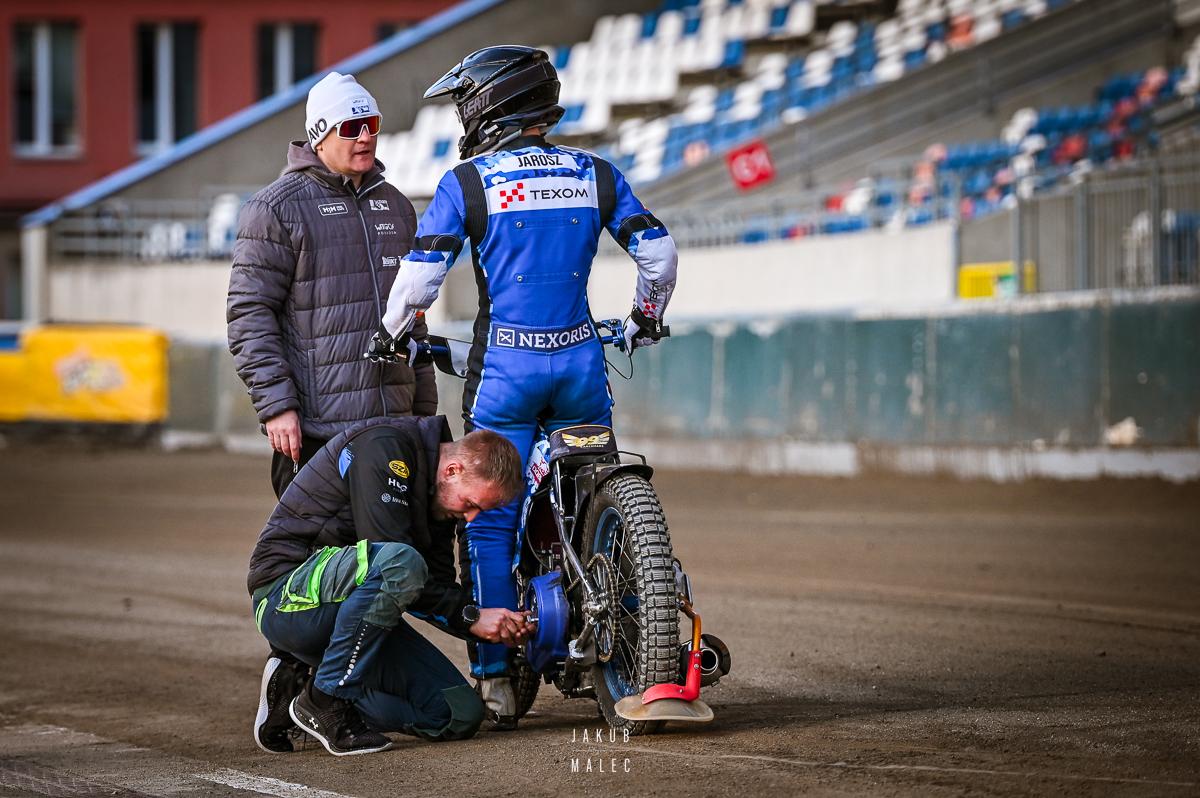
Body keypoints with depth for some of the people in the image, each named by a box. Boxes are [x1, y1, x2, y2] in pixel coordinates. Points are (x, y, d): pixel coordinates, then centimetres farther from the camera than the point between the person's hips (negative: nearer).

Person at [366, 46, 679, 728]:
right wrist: (649, 316, 22)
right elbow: (658, 250, 5)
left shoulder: (468, 183, -5)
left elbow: (421, 276, -8)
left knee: (491, 521, 2)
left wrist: (393, 336, 10)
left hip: (505, 366, -3)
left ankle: (495, 679, -1)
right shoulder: (596, 175, 6)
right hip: (582, 361, 3)